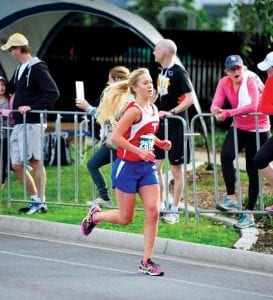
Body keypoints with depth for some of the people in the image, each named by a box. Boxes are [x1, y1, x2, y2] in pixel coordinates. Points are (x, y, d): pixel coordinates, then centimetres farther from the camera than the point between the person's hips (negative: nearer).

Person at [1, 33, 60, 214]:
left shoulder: (37, 68, -11)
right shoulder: (20, 69, 15)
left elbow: (53, 93, -19)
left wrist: (32, 107, -20)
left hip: (32, 123, -9)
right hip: (19, 123, 9)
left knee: (36, 162, -5)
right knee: (17, 165, 8)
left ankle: (40, 202, 0)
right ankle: (36, 200, 15)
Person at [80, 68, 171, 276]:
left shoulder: (153, 110, 8)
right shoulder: (134, 110, -16)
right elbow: (116, 136, -22)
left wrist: (160, 143, 7)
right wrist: (139, 152, -25)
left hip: (147, 167, 7)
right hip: (128, 167, -7)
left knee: (153, 212, -7)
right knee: (125, 218, 3)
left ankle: (147, 262, -1)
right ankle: (94, 215, 35)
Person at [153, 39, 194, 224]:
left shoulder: (178, 72, -14)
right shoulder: (162, 72, 11)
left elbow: (190, 98, -21)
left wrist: (171, 112, -25)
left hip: (175, 126, -8)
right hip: (161, 125, 8)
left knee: (176, 169, 0)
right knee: (155, 165, 8)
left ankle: (174, 210, 7)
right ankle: (161, 205, 18)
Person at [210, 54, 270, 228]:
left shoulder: (251, 80, -19)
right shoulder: (224, 83, -4)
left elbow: (253, 107, -33)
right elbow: (215, 105, -12)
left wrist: (228, 113, -38)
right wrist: (216, 111, -37)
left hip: (258, 129, -4)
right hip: (238, 127, 4)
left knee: (253, 170, 2)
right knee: (226, 155, -26)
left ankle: (249, 214, 10)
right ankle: (231, 198, -18)